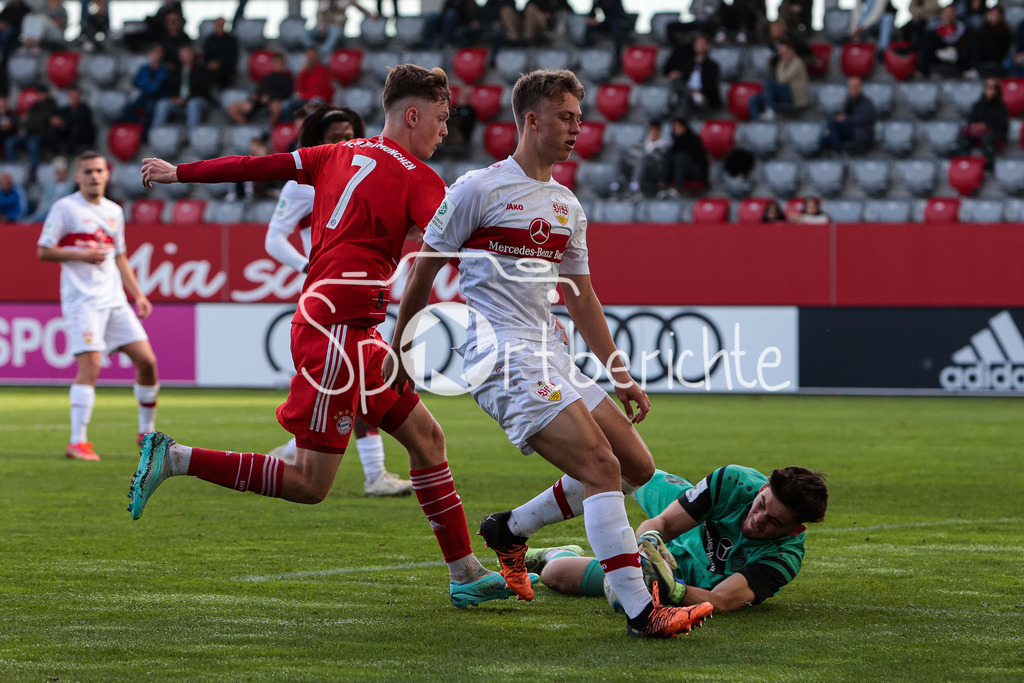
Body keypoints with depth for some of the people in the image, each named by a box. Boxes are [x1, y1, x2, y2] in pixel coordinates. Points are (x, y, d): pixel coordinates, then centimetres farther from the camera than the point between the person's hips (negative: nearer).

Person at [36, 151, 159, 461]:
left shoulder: (114, 211, 16)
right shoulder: (65, 208, -2)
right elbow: (44, 251, -3)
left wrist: (138, 294, 16)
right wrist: (81, 255, -15)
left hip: (114, 300, 6)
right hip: (82, 299, -6)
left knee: (147, 360, 2)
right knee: (90, 366, -19)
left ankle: (146, 433, 19)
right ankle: (77, 442, -15)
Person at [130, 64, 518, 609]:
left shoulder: (343, 155, 13)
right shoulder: (417, 179, -9)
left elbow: (260, 165, 16)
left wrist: (178, 172, 23)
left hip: (354, 336, 10)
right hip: (336, 332, -10)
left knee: (425, 437, 11)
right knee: (309, 484, -5)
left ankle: (466, 574, 13)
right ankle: (174, 459, -4)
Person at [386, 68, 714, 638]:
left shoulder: (568, 207, 17)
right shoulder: (479, 190, -5)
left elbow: (581, 298, 24)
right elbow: (423, 273, 2)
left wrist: (620, 373, 20)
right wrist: (400, 350, 6)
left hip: (552, 358, 8)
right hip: (503, 357, -8)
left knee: (637, 466, 5)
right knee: (602, 468, -21)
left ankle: (511, 530, 19)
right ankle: (641, 612, -24)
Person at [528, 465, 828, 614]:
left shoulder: (784, 556, -42)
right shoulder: (735, 480, -34)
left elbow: (721, 601, -49)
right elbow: (660, 523, -30)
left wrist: (669, 588, -65)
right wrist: (649, 540, -52)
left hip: (685, 576, -2)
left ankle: (557, 556, 42)